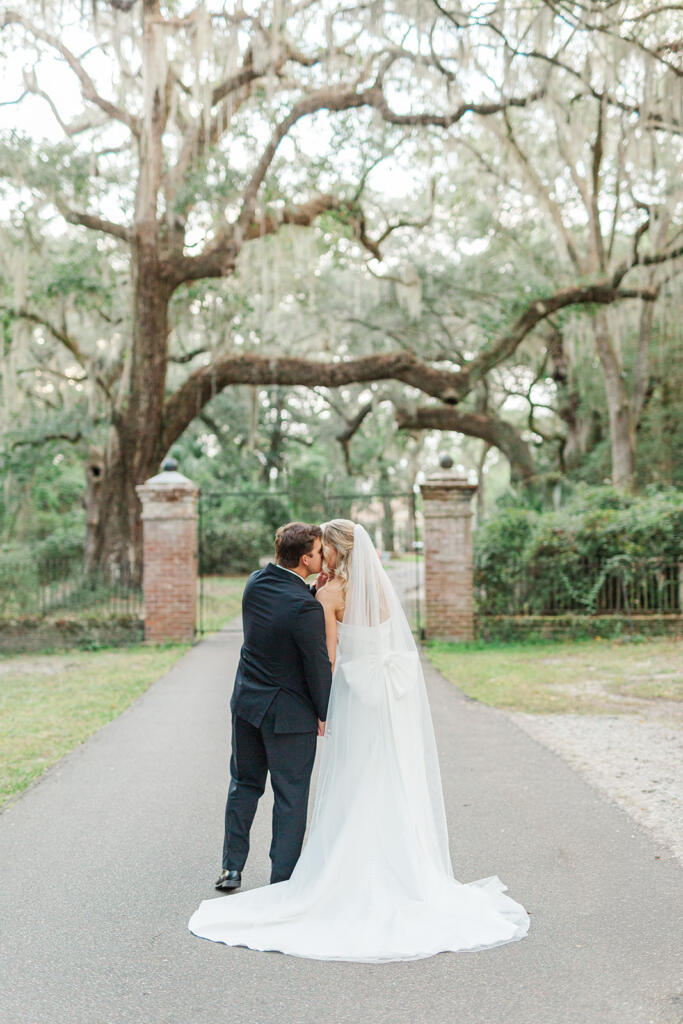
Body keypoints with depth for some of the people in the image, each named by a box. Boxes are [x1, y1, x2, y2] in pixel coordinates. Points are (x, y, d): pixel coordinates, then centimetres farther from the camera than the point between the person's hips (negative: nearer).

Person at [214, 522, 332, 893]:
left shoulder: (256, 582, -5)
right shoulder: (306, 608, -26)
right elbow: (319, 666, -17)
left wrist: (316, 588, -3)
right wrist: (325, 712, -1)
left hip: (247, 702, 7)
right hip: (290, 713, -7)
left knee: (244, 784, 20)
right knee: (290, 797, 7)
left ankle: (232, 868, 27)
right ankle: (282, 881, 14)